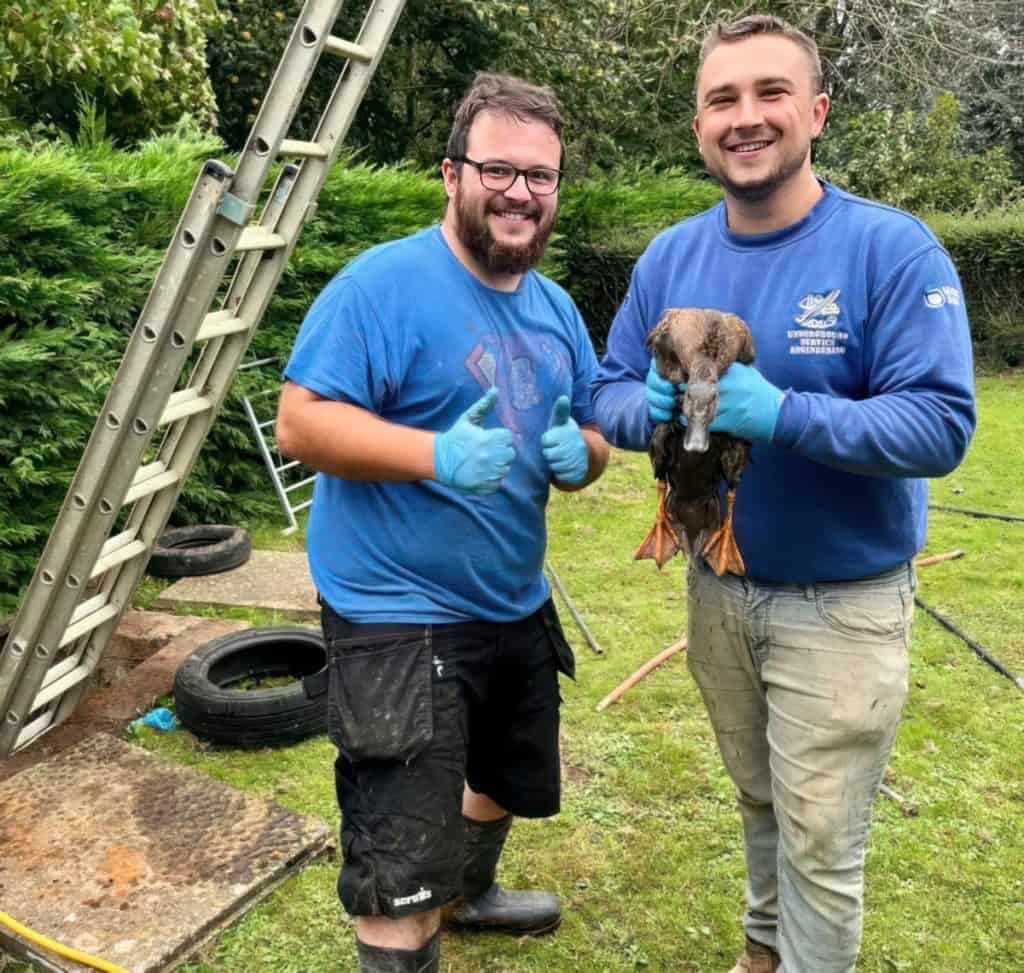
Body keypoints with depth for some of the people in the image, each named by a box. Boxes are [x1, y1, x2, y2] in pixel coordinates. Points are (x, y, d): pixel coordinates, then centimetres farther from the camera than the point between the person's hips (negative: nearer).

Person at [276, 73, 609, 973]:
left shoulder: (557, 309, 7)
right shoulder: (384, 283, -18)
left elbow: (588, 443, 12)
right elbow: (300, 423, -22)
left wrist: (578, 454, -12)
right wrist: (436, 454, -34)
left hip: (517, 604, 9)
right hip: (400, 616, -8)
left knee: (504, 782, 31)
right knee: (402, 875, -1)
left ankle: (468, 893, 59)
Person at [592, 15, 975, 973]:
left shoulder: (892, 248, -17)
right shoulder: (669, 257, -2)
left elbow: (941, 426, -22)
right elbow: (609, 391, 1)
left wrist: (779, 415, -34)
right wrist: (649, 407, -22)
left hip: (843, 601, -4)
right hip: (715, 585, 5)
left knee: (820, 843, 8)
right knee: (759, 799, 25)